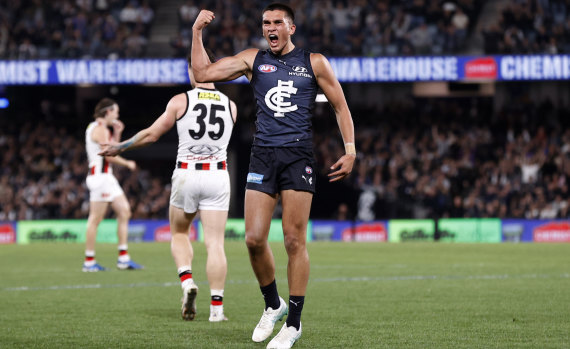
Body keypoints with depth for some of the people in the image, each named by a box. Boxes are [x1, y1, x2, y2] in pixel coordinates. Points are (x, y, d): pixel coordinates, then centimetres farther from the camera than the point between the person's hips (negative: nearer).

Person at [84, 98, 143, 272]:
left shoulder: (101, 128, 19)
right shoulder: (99, 129, -12)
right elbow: (109, 156, -18)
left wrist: (117, 134, 16)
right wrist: (128, 163, -6)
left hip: (107, 176, 11)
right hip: (100, 175, -11)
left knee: (124, 211, 5)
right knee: (96, 218, -8)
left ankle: (123, 258, 4)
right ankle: (89, 262, -5)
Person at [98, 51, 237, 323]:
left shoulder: (180, 101, -4)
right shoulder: (230, 106, 5)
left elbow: (151, 134, 0)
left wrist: (119, 147, 14)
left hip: (187, 174, -1)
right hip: (218, 176, 1)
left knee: (179, 233, 19)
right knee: (215, 243, 0)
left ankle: (187, 281, -6)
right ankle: (216, 307, -7)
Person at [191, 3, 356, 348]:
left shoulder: (314, 62, 8)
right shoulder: (253, 59, 12)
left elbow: (340, 106, 11)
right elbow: (203, 73, 5)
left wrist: (350, 150, 2)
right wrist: (197, 32, -1)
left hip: (299, 155, -2)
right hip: (263, 155, 2)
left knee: (295, 241, -5)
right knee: (254, 239, -5)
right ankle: (273, 305, 18)